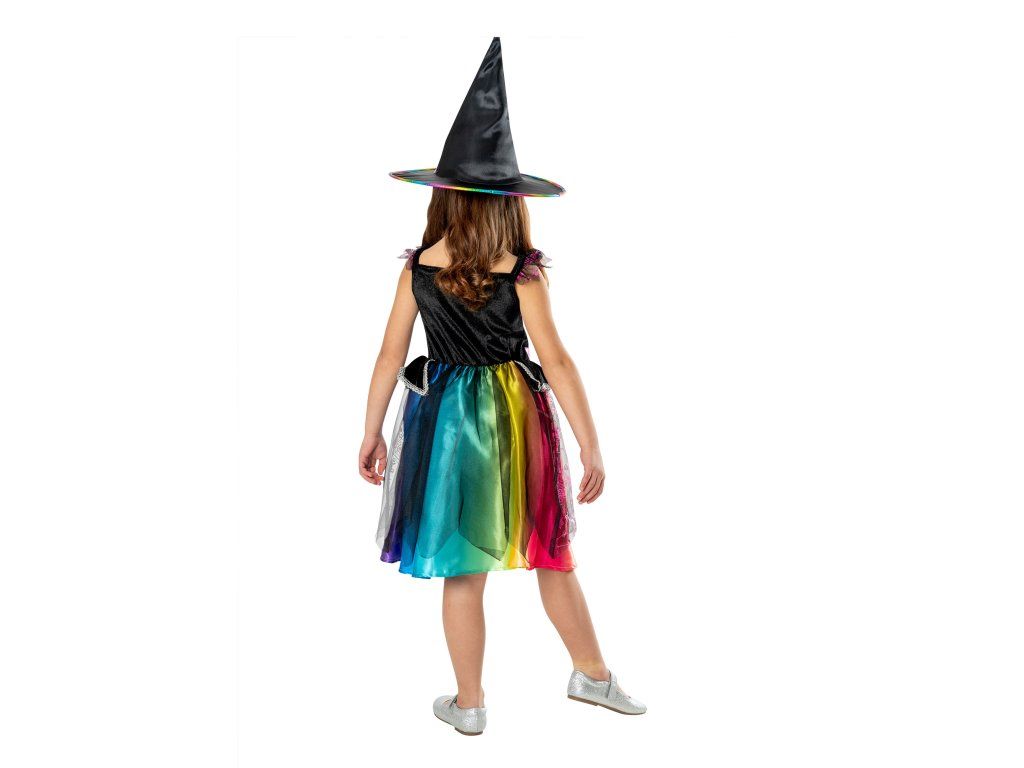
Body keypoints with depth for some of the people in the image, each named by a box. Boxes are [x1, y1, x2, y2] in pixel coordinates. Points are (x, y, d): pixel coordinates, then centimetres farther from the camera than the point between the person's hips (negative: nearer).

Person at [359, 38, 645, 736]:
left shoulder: (418, 267, -4)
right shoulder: (522, 270, -9)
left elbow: (391, 357, -1)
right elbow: (557, 363, -12)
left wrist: (372, 434, 10)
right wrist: (592, 449, -8)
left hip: (447, 417, 1)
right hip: (516, 416, -1)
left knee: (465, 570, 10)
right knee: (553, 555, 16)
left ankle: (469, 705, 25)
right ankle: (593, 675, 32)